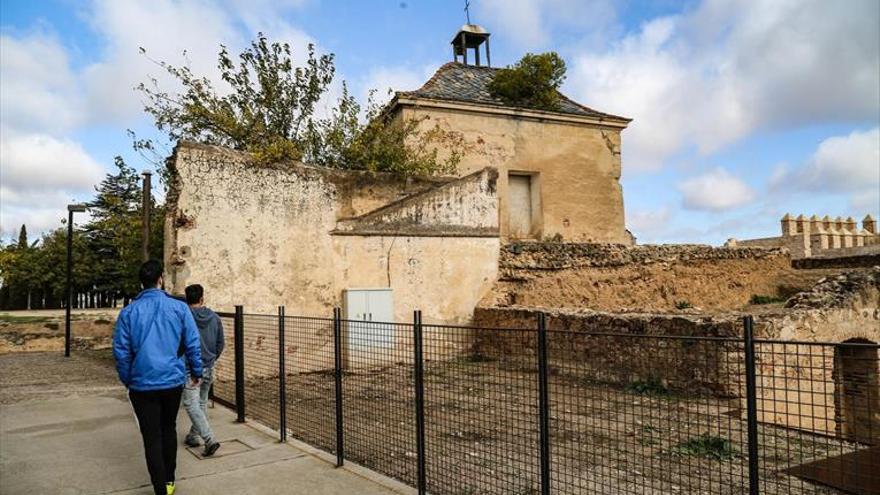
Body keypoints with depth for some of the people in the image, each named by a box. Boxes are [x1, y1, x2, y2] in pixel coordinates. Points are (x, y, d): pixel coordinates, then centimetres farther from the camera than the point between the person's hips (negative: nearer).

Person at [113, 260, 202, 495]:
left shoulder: (128, 312, -5)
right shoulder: (179, 307, -6)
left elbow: (121, 351, -2)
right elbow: (193, 344, -3)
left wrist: (126, 380, 12)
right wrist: (196, 372, 10)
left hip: (142, 384, -1)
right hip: (173, 381, 1)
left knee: (152, 438, 6)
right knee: (169, 430, 20)